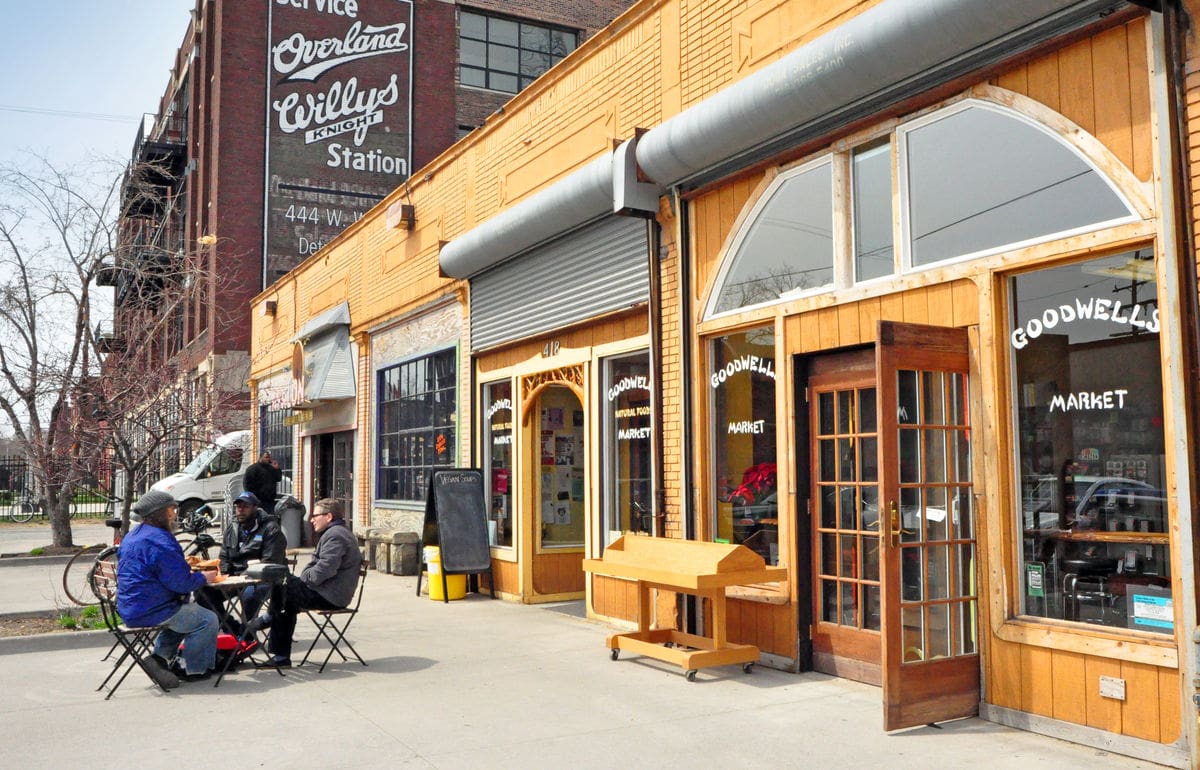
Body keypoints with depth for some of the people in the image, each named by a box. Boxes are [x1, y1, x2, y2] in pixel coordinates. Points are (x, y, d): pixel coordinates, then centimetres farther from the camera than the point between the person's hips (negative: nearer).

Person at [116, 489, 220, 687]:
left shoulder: (132, 536, 12)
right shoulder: (160, 541, -21)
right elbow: (180, 583, -22)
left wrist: (183, 565, 17)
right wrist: (204, 578, -5)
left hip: (129, 609, 10)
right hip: (150, 611, -10)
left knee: (182, 612, 32)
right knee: (208, 620, -5)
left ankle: (160, 657, 21)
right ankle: (194, 670, 4)